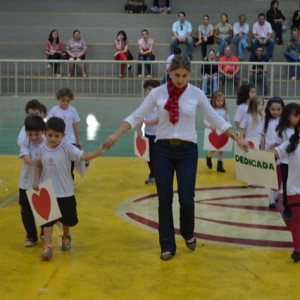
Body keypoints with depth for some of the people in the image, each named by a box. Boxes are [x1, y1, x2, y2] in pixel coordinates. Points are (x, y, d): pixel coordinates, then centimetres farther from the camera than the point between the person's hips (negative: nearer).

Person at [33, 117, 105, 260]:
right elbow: (39, 166, 10)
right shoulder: (42, 149, -5)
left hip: (65, 192, -1)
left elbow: (83, 156, -24)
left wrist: (98, 152, -38)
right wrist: (36, 181, -1)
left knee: (67, 217, 16)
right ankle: (48, 246, 2)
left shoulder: (67, 148, -15)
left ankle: (66, 236, 44)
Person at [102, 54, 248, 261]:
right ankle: (168, 245, 15)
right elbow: (137, 116, 1)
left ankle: (188, 233, 28)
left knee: (187, 198, -4)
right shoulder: (158, 93, -2)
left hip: (187, 150, 0)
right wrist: (116, 135, -9)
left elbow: (215, 119, 5)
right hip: (163, 149, 1)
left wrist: (237, 138, 1)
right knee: (165, 199, 1)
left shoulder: (197, 94, -2)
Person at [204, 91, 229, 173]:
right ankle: (209, 157, 30)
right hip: (214, 132, -3)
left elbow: (227, 121, 9)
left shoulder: (225, 111, 5)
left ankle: (220, 165, 14)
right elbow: (205, 120, -11)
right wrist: (210, 126, -27)